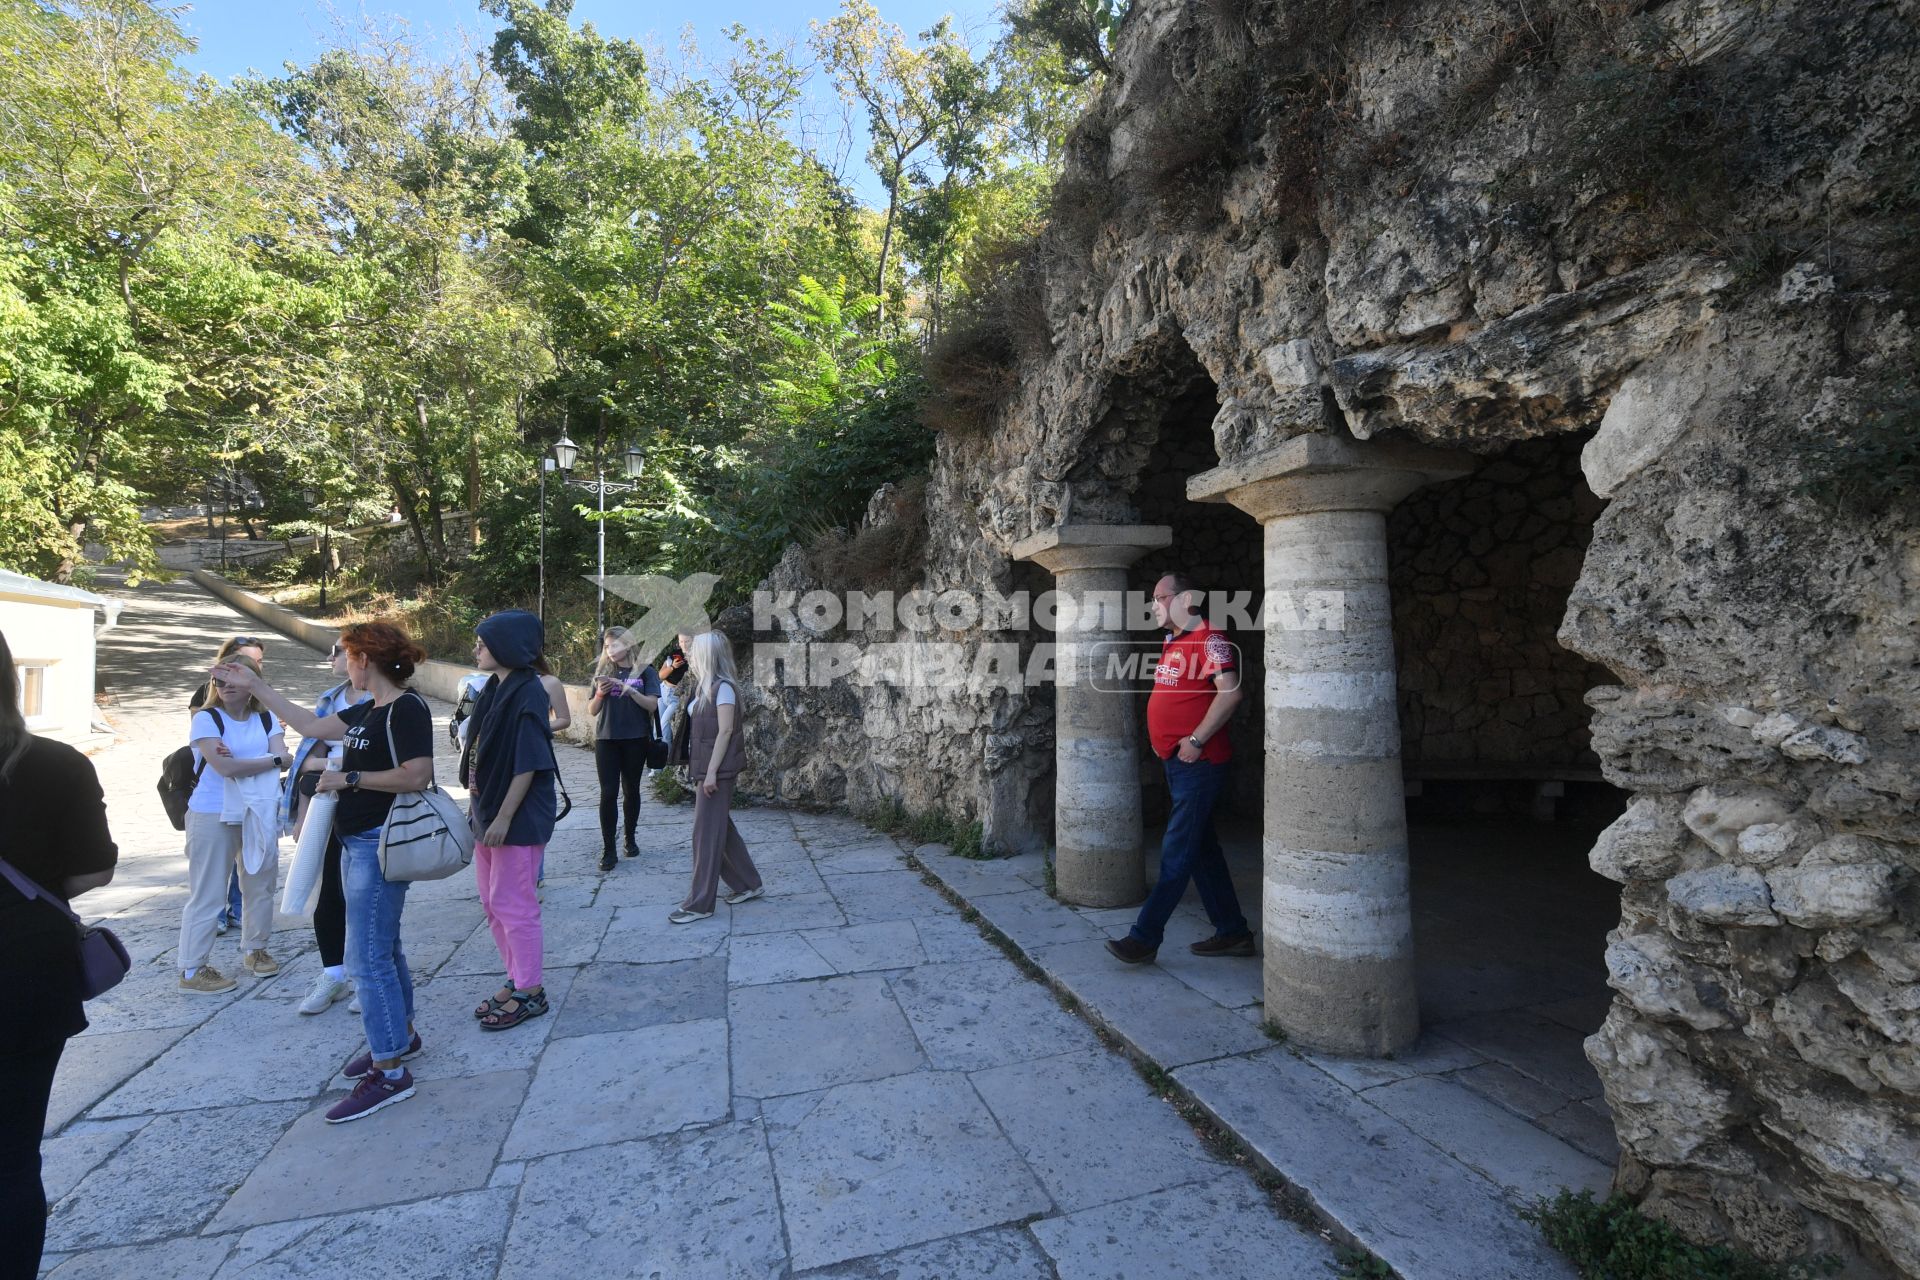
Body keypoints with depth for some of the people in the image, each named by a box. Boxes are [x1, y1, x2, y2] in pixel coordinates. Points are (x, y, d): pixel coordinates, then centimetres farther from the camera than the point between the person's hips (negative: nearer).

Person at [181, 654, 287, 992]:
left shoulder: (266, 718, 5)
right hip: (213, 815, -4)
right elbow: (224, 767, -19)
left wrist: (240, 762, -22)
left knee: (260, 885, 14)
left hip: (260, 813, 5)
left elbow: (281, 756, -9)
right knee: (207, 894, 1)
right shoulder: (206, 718, -7)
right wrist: (269, 760, -11)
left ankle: (255, 949, 31)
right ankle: (191, 971, 12)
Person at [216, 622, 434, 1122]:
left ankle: (390, 1073, 4)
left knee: (367, 958, -6)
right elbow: (311, 725, 23)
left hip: (380, 846, -10)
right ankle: (401, 1037, 35)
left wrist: (349, 779, -17)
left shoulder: (406, 708, -18)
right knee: (381, 948, 20)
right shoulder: (366, 711, 11)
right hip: (358, 843, 10)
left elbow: (417, 775, -26)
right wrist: (255, 684, 26)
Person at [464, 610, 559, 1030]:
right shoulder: (494, 689, 10)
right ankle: (517, 980, 30)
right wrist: (482, 811, 13)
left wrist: (504, 818, -20)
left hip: (519, 820, -9)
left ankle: (530, 993, 15)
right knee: (492, 903, 17)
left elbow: (527, 763, -20)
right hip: (488, 813, 9)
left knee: (513, 905, 0)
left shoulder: (528, 694, -17)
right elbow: (483, 753, 16)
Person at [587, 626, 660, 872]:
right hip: (606, 740, 2)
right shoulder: (603, 671, 8)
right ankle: (608, 849, 3)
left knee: (631, 790, 9)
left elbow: (652, 705, -9)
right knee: (608, 793, -3)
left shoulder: (644, 670, 0)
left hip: (635, 739, -1)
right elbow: (592, 710, 10)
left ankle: (630, 838, 26)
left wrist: (628, 688, -19)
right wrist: (600, 693, -10)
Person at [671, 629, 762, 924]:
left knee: (707, 833, -2)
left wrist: (712, 772, -20)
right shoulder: (706, 686, 12)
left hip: (717, 769, -9)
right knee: (721, 827, 15)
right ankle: (747, 884, 27)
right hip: (705, 767, 9)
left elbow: (725, 731, -19)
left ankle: (700, 904, 6)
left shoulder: (723, 686, -15)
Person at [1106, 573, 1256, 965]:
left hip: (1198, 762, -10)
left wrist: (1195, 740, -23)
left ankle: (1145, 936, 1)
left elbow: (1230, 692, -23)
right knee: (1202, 848, 15)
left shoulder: (1208, 639, -13)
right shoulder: (1171, 642, 15)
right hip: (1175, 761, 10)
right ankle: (1233, 932, 25)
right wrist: (1160, 738, 13)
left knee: (1177, 853, -4)